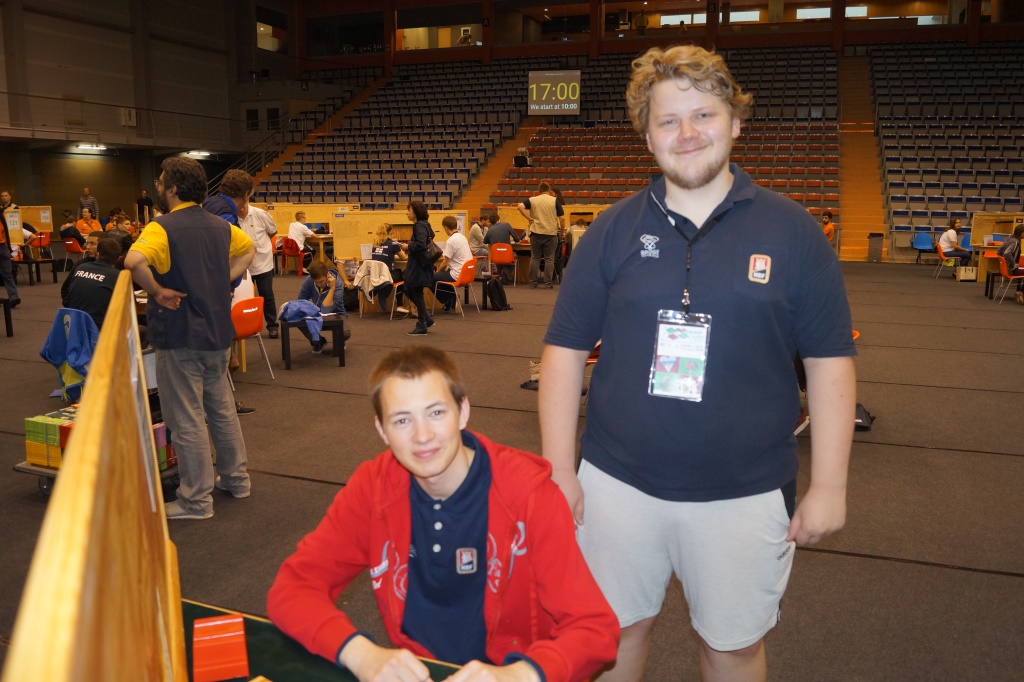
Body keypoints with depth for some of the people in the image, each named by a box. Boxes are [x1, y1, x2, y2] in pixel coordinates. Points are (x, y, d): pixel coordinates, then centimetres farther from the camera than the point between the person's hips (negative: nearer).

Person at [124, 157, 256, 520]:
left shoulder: (162, 227, -15)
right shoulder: (219, 225, 7)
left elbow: (134, 261, -33)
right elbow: (249, 248, 24)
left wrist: (157, 291, -17)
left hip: (180, 337, -7)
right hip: (218, 333, 7)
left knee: (187, 420, 2)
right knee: (222, 409, 20)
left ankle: (196, 500, 11)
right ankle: (236, 478, 31)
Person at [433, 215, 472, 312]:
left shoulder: (451, 241, -18)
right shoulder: (462, 237, 9)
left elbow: (445, 263, -13)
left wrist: (438, 271, 6)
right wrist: (447, 267, 19)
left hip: (457, 275, -9)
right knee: (443, 273, 26)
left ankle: (447, 301, 14)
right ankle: (452, 298, 22)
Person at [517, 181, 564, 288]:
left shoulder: (532, 200, 4)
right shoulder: (554, 201, 1)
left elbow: (520, 206, -13)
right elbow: (562, 219, -4)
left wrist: (529, 218, -7)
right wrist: (562, 231, 8)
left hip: (536, 233, 1)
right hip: (551, 233, -1)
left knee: (535, 258, 8)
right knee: (549, 259, 5)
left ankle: (533, 283, 9)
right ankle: (548, 283, 5)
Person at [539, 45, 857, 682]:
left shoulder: (792, 231, -3)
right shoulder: (613, 230, -1)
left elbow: (830, 361, -1)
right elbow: (565, 349, 0)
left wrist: (829, 485, -4)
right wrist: (559, 471, -4)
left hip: (746, 492, 0)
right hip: (617, 483, 1)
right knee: (617, 629, 18)